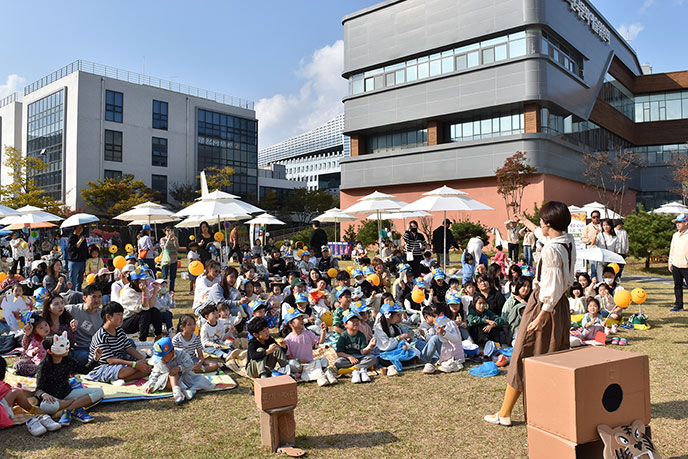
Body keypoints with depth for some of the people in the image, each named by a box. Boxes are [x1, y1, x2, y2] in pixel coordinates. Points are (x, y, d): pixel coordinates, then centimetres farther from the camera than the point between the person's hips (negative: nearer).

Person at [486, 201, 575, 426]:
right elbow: (544, 235, 26)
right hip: (562, 305, 8)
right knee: (557, 357, 18)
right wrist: (527, 223, 41)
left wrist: (541, 316, -20)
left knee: (522, 357, 1)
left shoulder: (551, 249, -24)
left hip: (545, 305, -8)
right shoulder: (569, 241, 2)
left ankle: (504, 413, 11)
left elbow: (552, 289, -24)